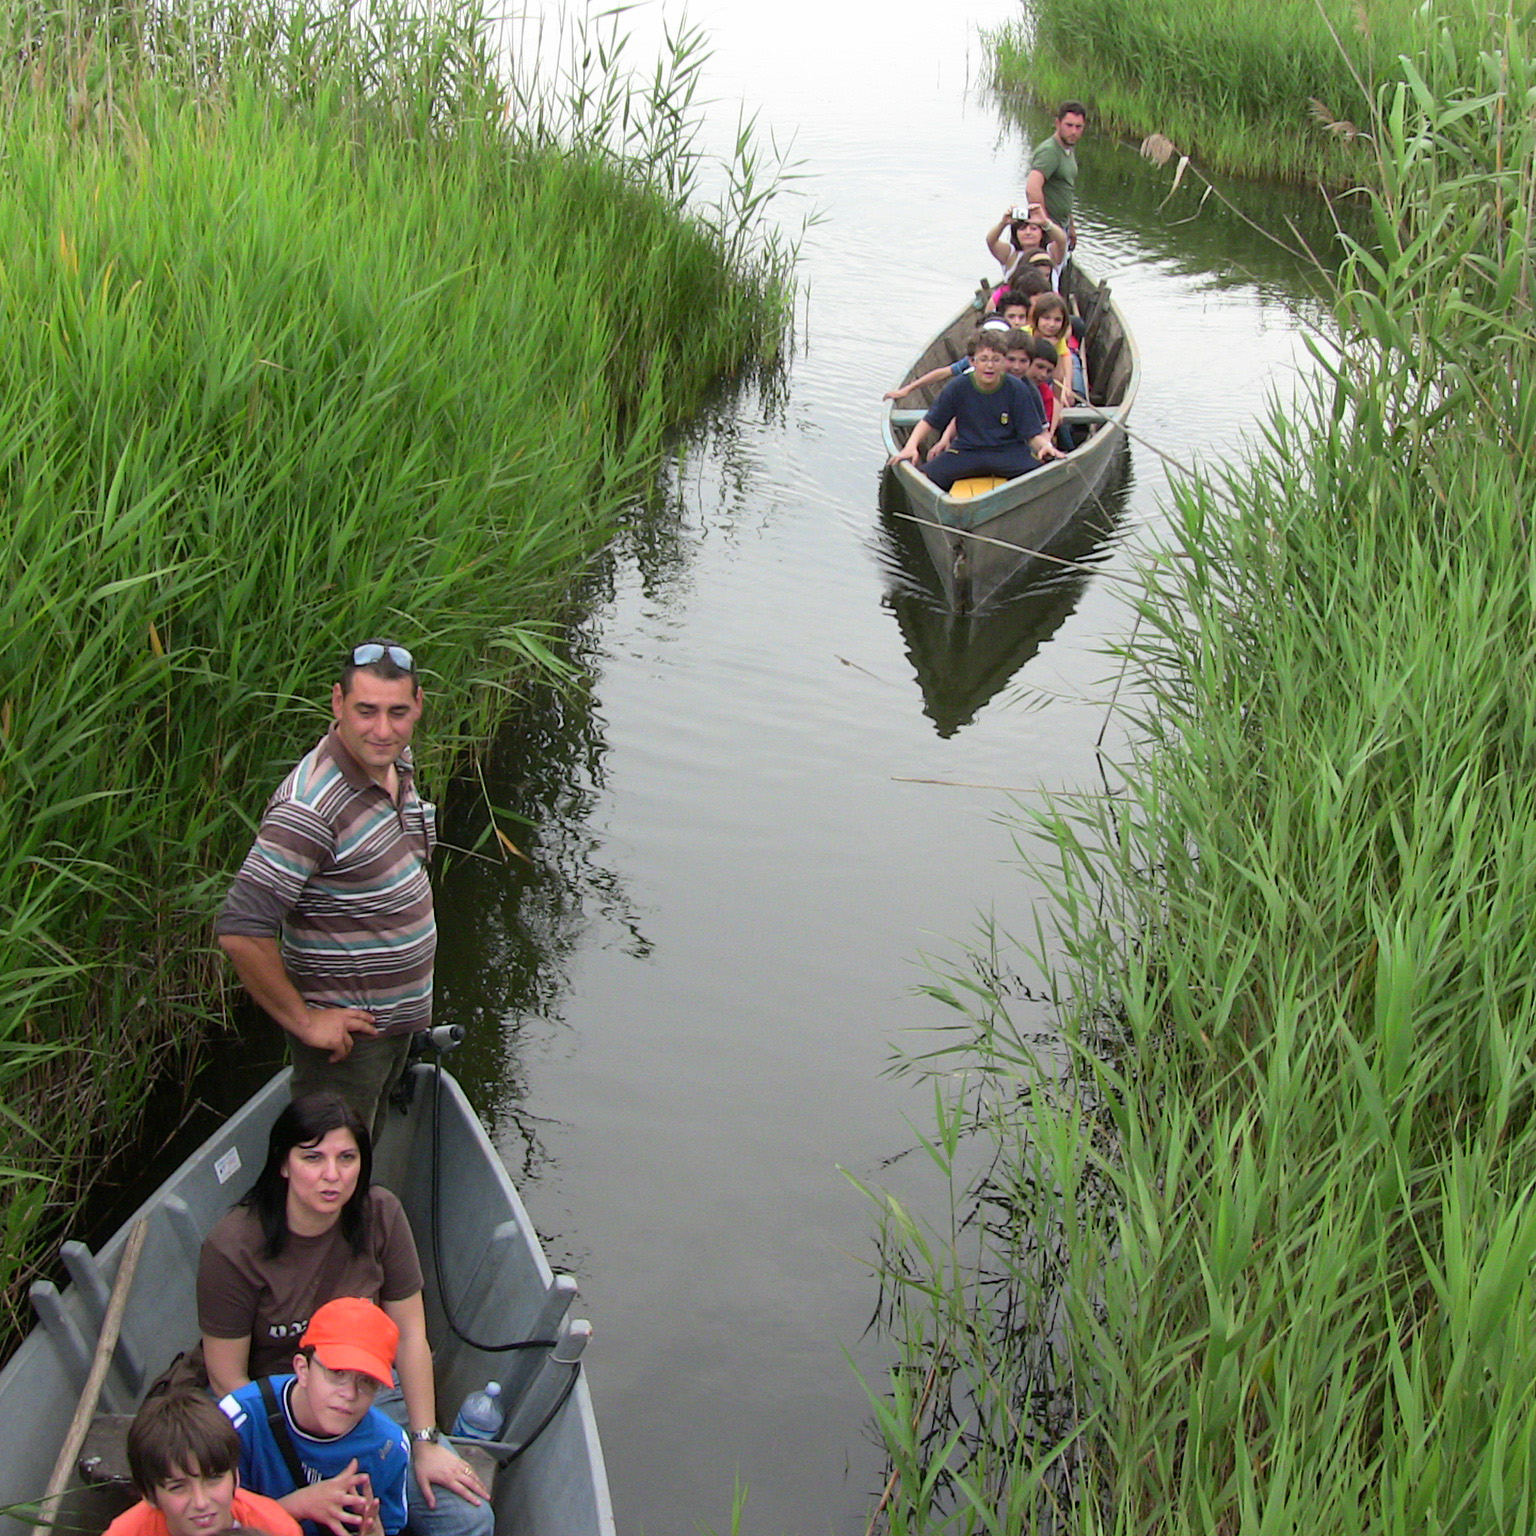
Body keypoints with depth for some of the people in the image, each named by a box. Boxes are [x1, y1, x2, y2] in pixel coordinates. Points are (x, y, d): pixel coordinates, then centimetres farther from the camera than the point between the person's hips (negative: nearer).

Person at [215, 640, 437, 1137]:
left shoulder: (397, 762, 1)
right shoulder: (311, 807, -28)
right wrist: (303, 1021, -21)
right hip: (345, 1032, -9)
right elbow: (241, 932, -31)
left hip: (398, 1018, 9)